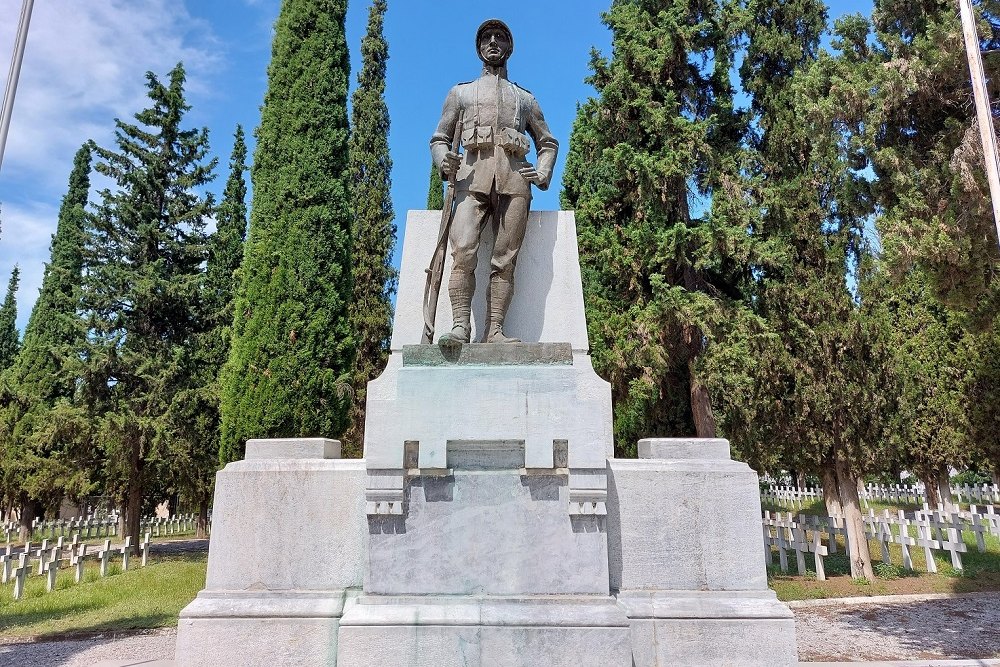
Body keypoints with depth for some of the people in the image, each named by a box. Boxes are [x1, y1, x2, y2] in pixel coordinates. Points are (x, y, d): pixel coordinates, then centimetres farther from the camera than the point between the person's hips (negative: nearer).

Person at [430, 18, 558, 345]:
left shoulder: (526, 98, 29)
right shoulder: (461, 92, 26)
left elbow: (548, 142, 29)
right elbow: (439, 138, 20)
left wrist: (543, 173, 8)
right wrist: (444, 161, -3)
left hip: (514, 178, 1)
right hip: (473, 175, -1)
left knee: (505, 259, -10)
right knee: (463, 250, -22)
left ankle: (494, 330, -13)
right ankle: (461, 325, -24)